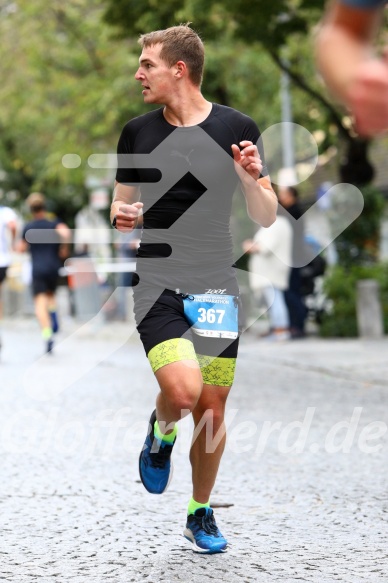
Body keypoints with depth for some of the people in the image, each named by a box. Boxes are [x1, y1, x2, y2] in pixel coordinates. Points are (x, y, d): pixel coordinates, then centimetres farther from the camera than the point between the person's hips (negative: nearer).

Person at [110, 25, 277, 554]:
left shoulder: (237, 129, 0)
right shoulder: (137, 132, 4)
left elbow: (266, 217, 3)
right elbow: (121, 208, 15)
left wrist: (251, 178, -16)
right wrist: (121, 216, -9)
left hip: (216, 286, 1)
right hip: (157, 284, 0)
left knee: (212, 409, 4)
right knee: (183, 390, -22)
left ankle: (201, 514, 24)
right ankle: (161, 432, 13)